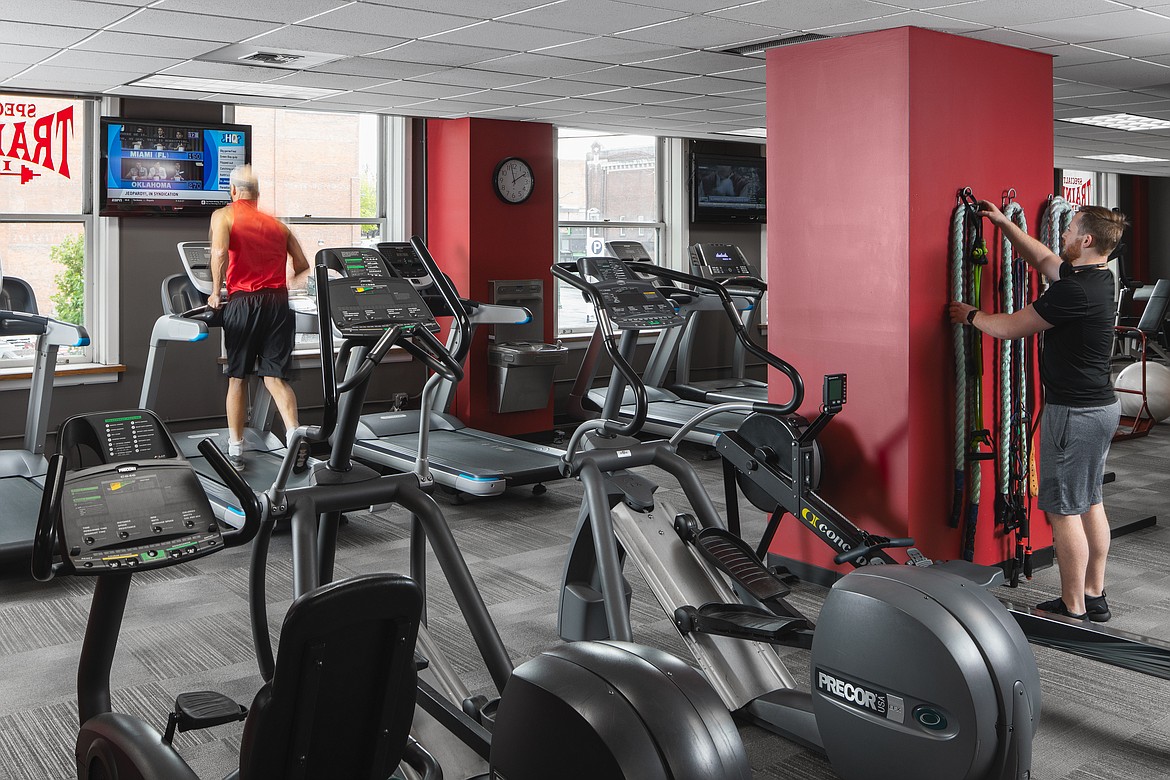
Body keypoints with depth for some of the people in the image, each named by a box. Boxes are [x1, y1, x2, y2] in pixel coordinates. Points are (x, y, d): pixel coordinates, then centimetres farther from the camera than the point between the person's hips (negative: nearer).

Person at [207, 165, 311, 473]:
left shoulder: (223, 215, 7)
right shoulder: (277, 224, 20)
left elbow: (220, 252, -13)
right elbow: (303, 267, 19)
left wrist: (216, 293, -4)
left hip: (243, 301, -3)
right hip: (278, 302, 3)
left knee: (237, 377, 8)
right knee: (276, 377, 4)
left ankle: (236, 450, 11)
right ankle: (295, 434, -18)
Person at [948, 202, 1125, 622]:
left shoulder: (1075, 291, -23)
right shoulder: (1097, 277, 8)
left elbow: (1012, 327, -13)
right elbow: (1042, 259, 24)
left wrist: (970, 315, 5)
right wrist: (1003, 222, 26)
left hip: (1074, 413, -10)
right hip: (1101, 405, 10)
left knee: (1064, 509, -3)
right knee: (1090, 502, 16)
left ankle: (1073, 609, 4)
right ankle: (1094, 596, 25)